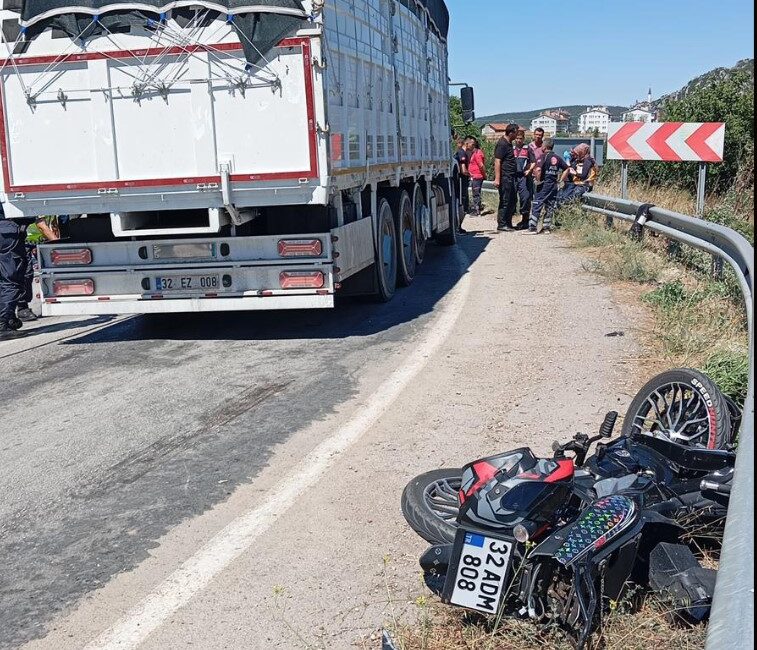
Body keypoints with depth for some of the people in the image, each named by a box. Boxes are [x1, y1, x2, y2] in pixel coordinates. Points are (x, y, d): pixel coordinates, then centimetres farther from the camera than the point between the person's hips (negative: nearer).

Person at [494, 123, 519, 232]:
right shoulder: (502, 144, -14)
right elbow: (497, 161, -19)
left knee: (512, 201, 13)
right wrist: (497, 178, -24)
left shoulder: (509, 143, 15)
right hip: (504, 178, -10)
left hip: (510, 177, 10)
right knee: (505, 201, -6)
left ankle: (508, 223, 20)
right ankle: (501, 225, -1)